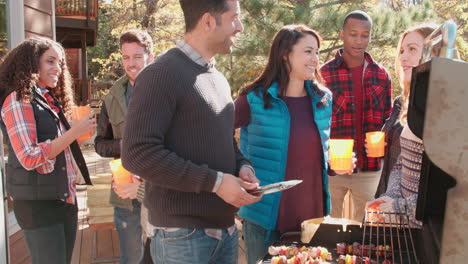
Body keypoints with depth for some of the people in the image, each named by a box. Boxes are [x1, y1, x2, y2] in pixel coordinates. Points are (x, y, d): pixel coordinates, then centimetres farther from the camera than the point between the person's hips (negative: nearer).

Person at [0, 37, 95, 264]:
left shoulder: (50, 99, 14)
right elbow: (29, 157, -21)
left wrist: (80, 131, 5)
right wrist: (74, 132, -20)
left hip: (65, 198, 8)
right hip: (38, 203, -8)